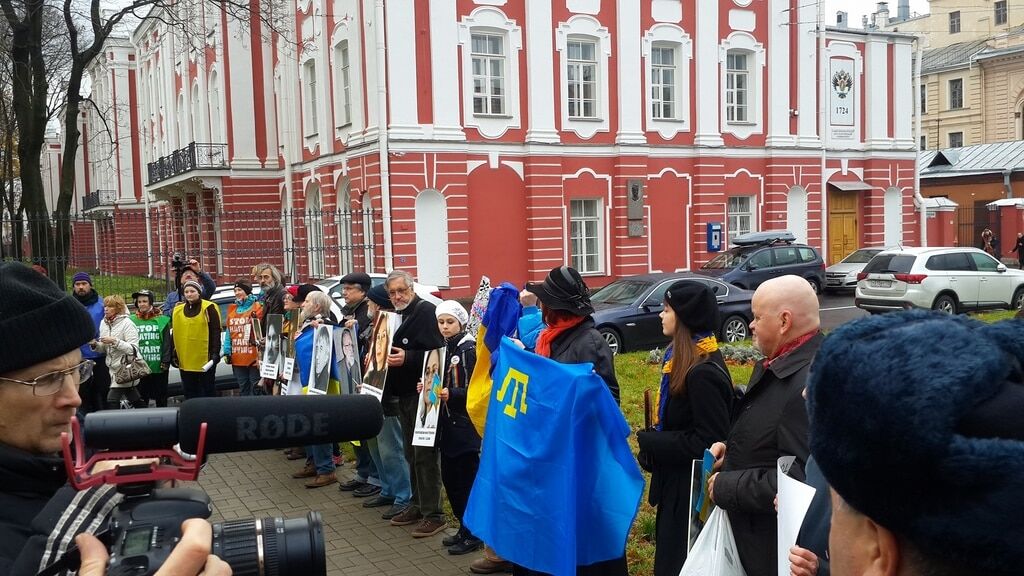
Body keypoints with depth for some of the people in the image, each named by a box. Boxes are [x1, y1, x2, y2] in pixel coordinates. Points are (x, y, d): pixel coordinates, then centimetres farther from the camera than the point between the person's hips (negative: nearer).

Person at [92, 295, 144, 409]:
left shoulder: (127, 323, -12)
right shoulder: (104, 323, 10)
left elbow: (134, 349, -19)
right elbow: (104, 349, 16)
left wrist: (114, 341, -25)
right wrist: (95, 344, -5)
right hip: (113, 368, 7)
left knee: (112, 401, -13)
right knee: (135, 400, 16)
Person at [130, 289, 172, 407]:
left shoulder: (162, 320, -1)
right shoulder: (132, 320, 3)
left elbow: (167, 343, -2)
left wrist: (165, 361, -8)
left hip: (158, 366, -1)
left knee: (161, 397, 9)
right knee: (141, 397, 7)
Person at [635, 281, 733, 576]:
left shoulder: (703, 373, -25)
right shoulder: (683, 360, 6)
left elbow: (709, 442, -26)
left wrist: (650, 443, -19)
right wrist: (653, 442, -1)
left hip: (691, 488, -10)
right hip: (678, 481, 10)